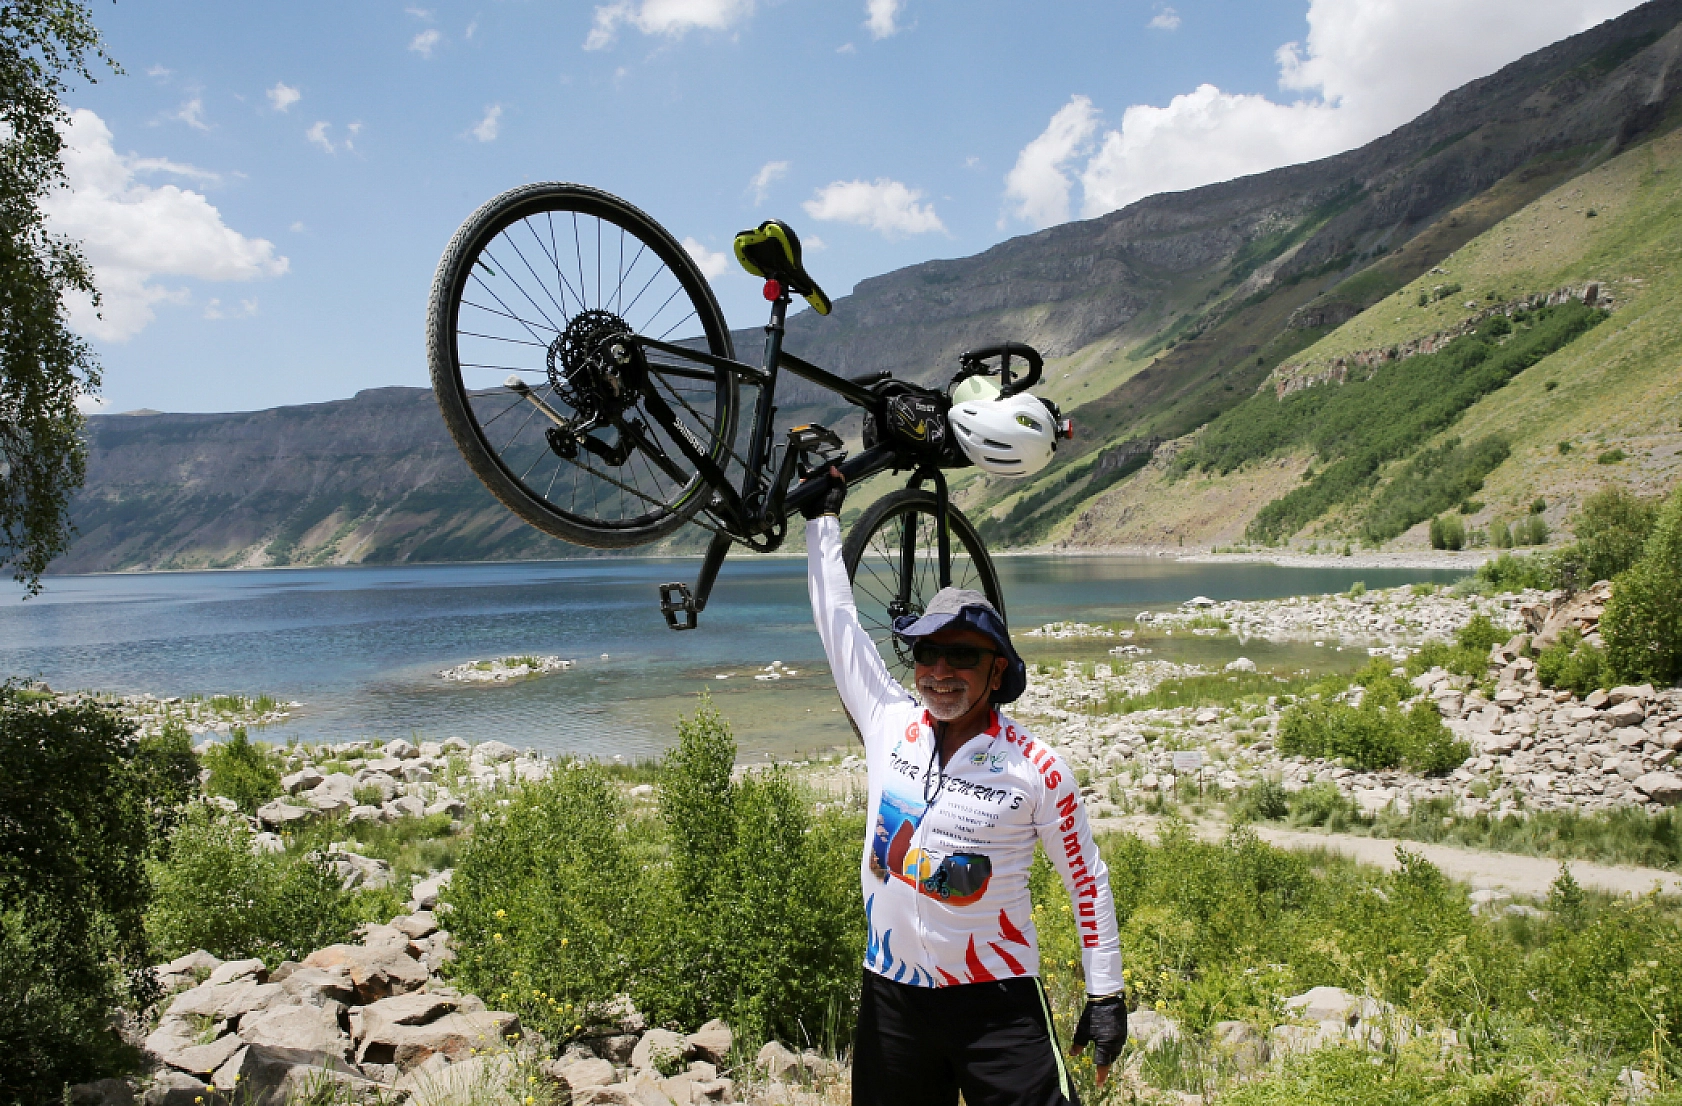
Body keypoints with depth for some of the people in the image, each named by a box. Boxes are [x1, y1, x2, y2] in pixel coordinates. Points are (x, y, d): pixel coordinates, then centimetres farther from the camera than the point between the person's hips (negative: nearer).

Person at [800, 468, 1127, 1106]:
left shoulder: (1037, 769, -9)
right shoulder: (889, 725, -2)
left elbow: (1086, 881, 0)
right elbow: (838, 619, 4)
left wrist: (1105, 995, 0)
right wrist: (823, 514, 9)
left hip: (995, 1001, -3)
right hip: (891, 997, 4)